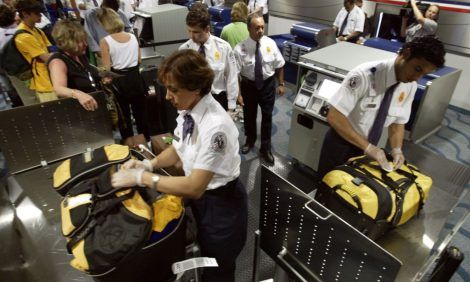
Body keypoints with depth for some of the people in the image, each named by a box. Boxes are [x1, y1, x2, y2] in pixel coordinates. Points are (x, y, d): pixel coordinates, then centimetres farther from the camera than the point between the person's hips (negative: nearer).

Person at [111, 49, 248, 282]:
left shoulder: (215, 126, -33)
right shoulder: (187, 112, -8)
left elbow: (194, 187, -32)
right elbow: (177, 150, 9)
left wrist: (141, 178, -26)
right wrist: (149, 164, -9)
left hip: (221, 205, -7)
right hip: (200, 198, 7)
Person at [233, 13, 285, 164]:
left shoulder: (270, 43, -11)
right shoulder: (240, 49, -19)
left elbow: (279, 66, 0)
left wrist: (281, 84, 1)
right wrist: (238, 93, -18)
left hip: (268, 84, 1)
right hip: (249, 85, -1)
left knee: (267, 116, 11)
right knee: (249, 115, 19)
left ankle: (265, 148, 31)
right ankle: (250, 140, 48)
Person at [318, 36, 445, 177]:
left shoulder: (410, 86, -8)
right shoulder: (365, 75, -28)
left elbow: (398, 121, 4)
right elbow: (334, 116, -30)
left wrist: (397, 149, -14)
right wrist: (367, 147, -30)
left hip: (368, 147, 5)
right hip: (342, 142, -5)